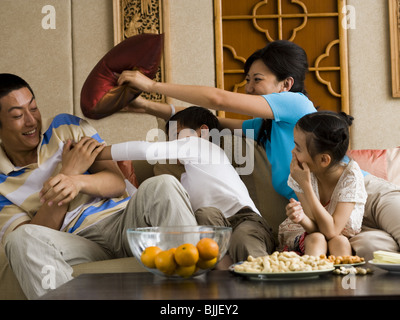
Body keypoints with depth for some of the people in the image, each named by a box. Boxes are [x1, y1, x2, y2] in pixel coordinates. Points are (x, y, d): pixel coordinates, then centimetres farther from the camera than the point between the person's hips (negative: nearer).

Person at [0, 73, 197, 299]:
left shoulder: (67, 126, 11)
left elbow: (118, 183, 3)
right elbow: (28, 238, -7)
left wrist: (77, 182, -21)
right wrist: (69, 171, -12)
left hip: (121, 221, 2)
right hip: (76, 245, -2)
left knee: (162, 186, -28)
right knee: (21, 239, -32)